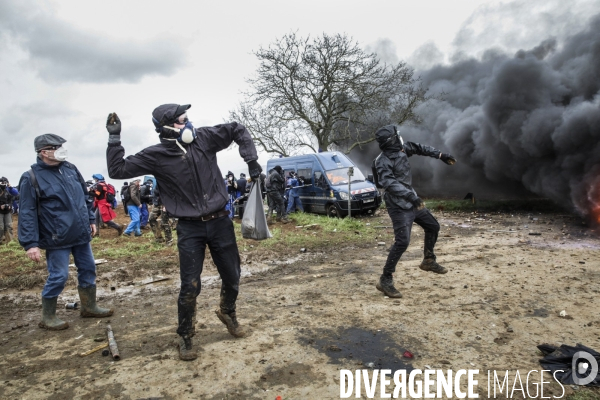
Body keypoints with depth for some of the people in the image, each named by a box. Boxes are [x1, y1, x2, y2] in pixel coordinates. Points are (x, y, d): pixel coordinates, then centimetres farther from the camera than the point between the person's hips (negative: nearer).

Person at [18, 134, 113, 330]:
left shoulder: (70, 168, 6)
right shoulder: (32, 178, -12)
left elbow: (85, 197, 16)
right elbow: (27, 214, -13)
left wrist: (91, 219, 17)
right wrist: (31, 243, -17)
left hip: (81, 234, 6)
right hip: (57, 239, -6)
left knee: (88, 269, 13)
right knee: (58, 276, 0)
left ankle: (89, 307, 30)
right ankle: (48, 317, 21)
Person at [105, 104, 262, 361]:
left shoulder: (204, 138, -3)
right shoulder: (156, 156, -6)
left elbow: (238, 130, 7)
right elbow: (117, 170, -4)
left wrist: (251, 159, -1)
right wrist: (114, 138, -11)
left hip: (220, 222, 3)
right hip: (189, 228, -2)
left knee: (232, 277, 13)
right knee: (190, 287, -1)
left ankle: (228, 313, 44)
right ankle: (185, 337, 23)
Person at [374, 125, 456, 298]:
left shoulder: (401, 149, 3)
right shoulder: (383, 161, -21)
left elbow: (418, 148, 19)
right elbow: (390, 183, -35)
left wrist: (440, 155, 19)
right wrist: (410, 196, -44)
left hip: (412, 203, 10)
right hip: (399, 207, -9)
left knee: (433, 226, 21)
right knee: (402, 241, -17)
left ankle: (428, 261, 40)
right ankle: (385, 280, -8)